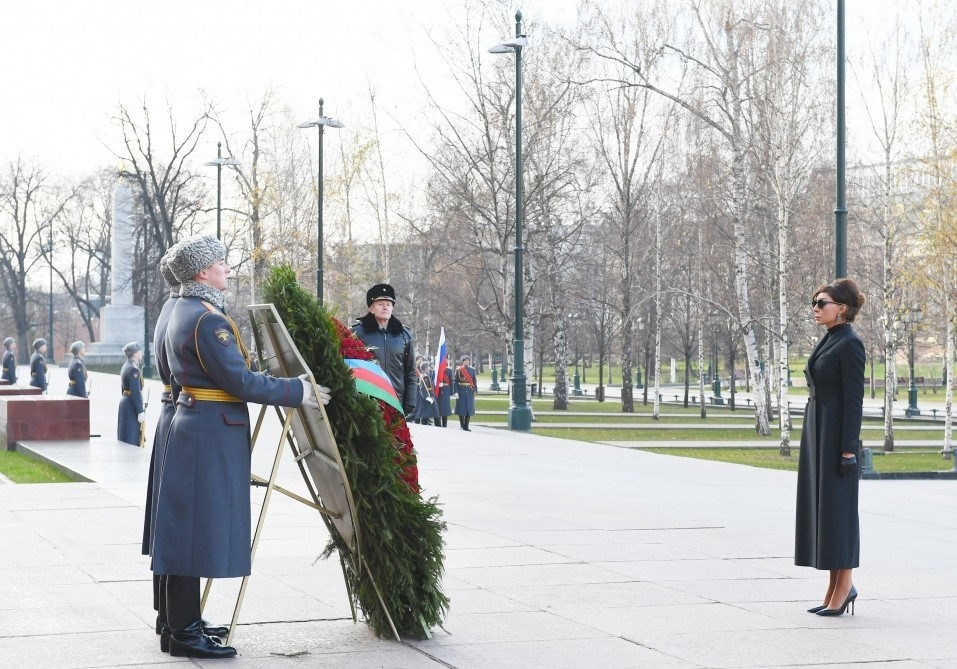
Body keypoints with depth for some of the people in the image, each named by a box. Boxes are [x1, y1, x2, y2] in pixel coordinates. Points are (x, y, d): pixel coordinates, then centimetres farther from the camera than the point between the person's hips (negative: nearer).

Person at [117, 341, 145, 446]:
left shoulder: (125, 366, 13)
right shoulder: (133, 370, -17)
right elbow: (135, 392, -22)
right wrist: (140, 412, -20)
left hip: (125, 401, 10)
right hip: (132, 406, -10)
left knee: (125, 439, 14)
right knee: (132, 439, -7)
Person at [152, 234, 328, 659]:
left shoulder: (183, 311, 13)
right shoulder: (208, 319, -18)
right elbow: (241, 381, -20)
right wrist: (297, 391, -13)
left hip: (192, 424, 11)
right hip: (212, 432, -11)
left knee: (188, 528, 14)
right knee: (200, 527, -6)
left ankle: (183, 623, 22)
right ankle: (184, 635, -2)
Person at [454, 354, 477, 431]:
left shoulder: (472, 370, 9)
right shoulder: (458, 370, -1)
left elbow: (474, 381, 9)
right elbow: (455, 381, -5)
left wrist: (475, 390, 1)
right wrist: (456, 391, -13)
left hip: (470, 392, 3)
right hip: (461, 392, -3)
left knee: (469, 409, 2)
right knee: (461, 408, 0)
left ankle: (466, 426, 9)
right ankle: (462, 426, 10)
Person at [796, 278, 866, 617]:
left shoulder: (849, 344, -12)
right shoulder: (827, 341, 15)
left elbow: (854, 398, -16)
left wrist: (848, 449, -19)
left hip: (836, 437, -10)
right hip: (816, 434, 10)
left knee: (837, 508, -5)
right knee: (819, 506, 9)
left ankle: (845, 585, 2)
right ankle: (835, 588, 15)